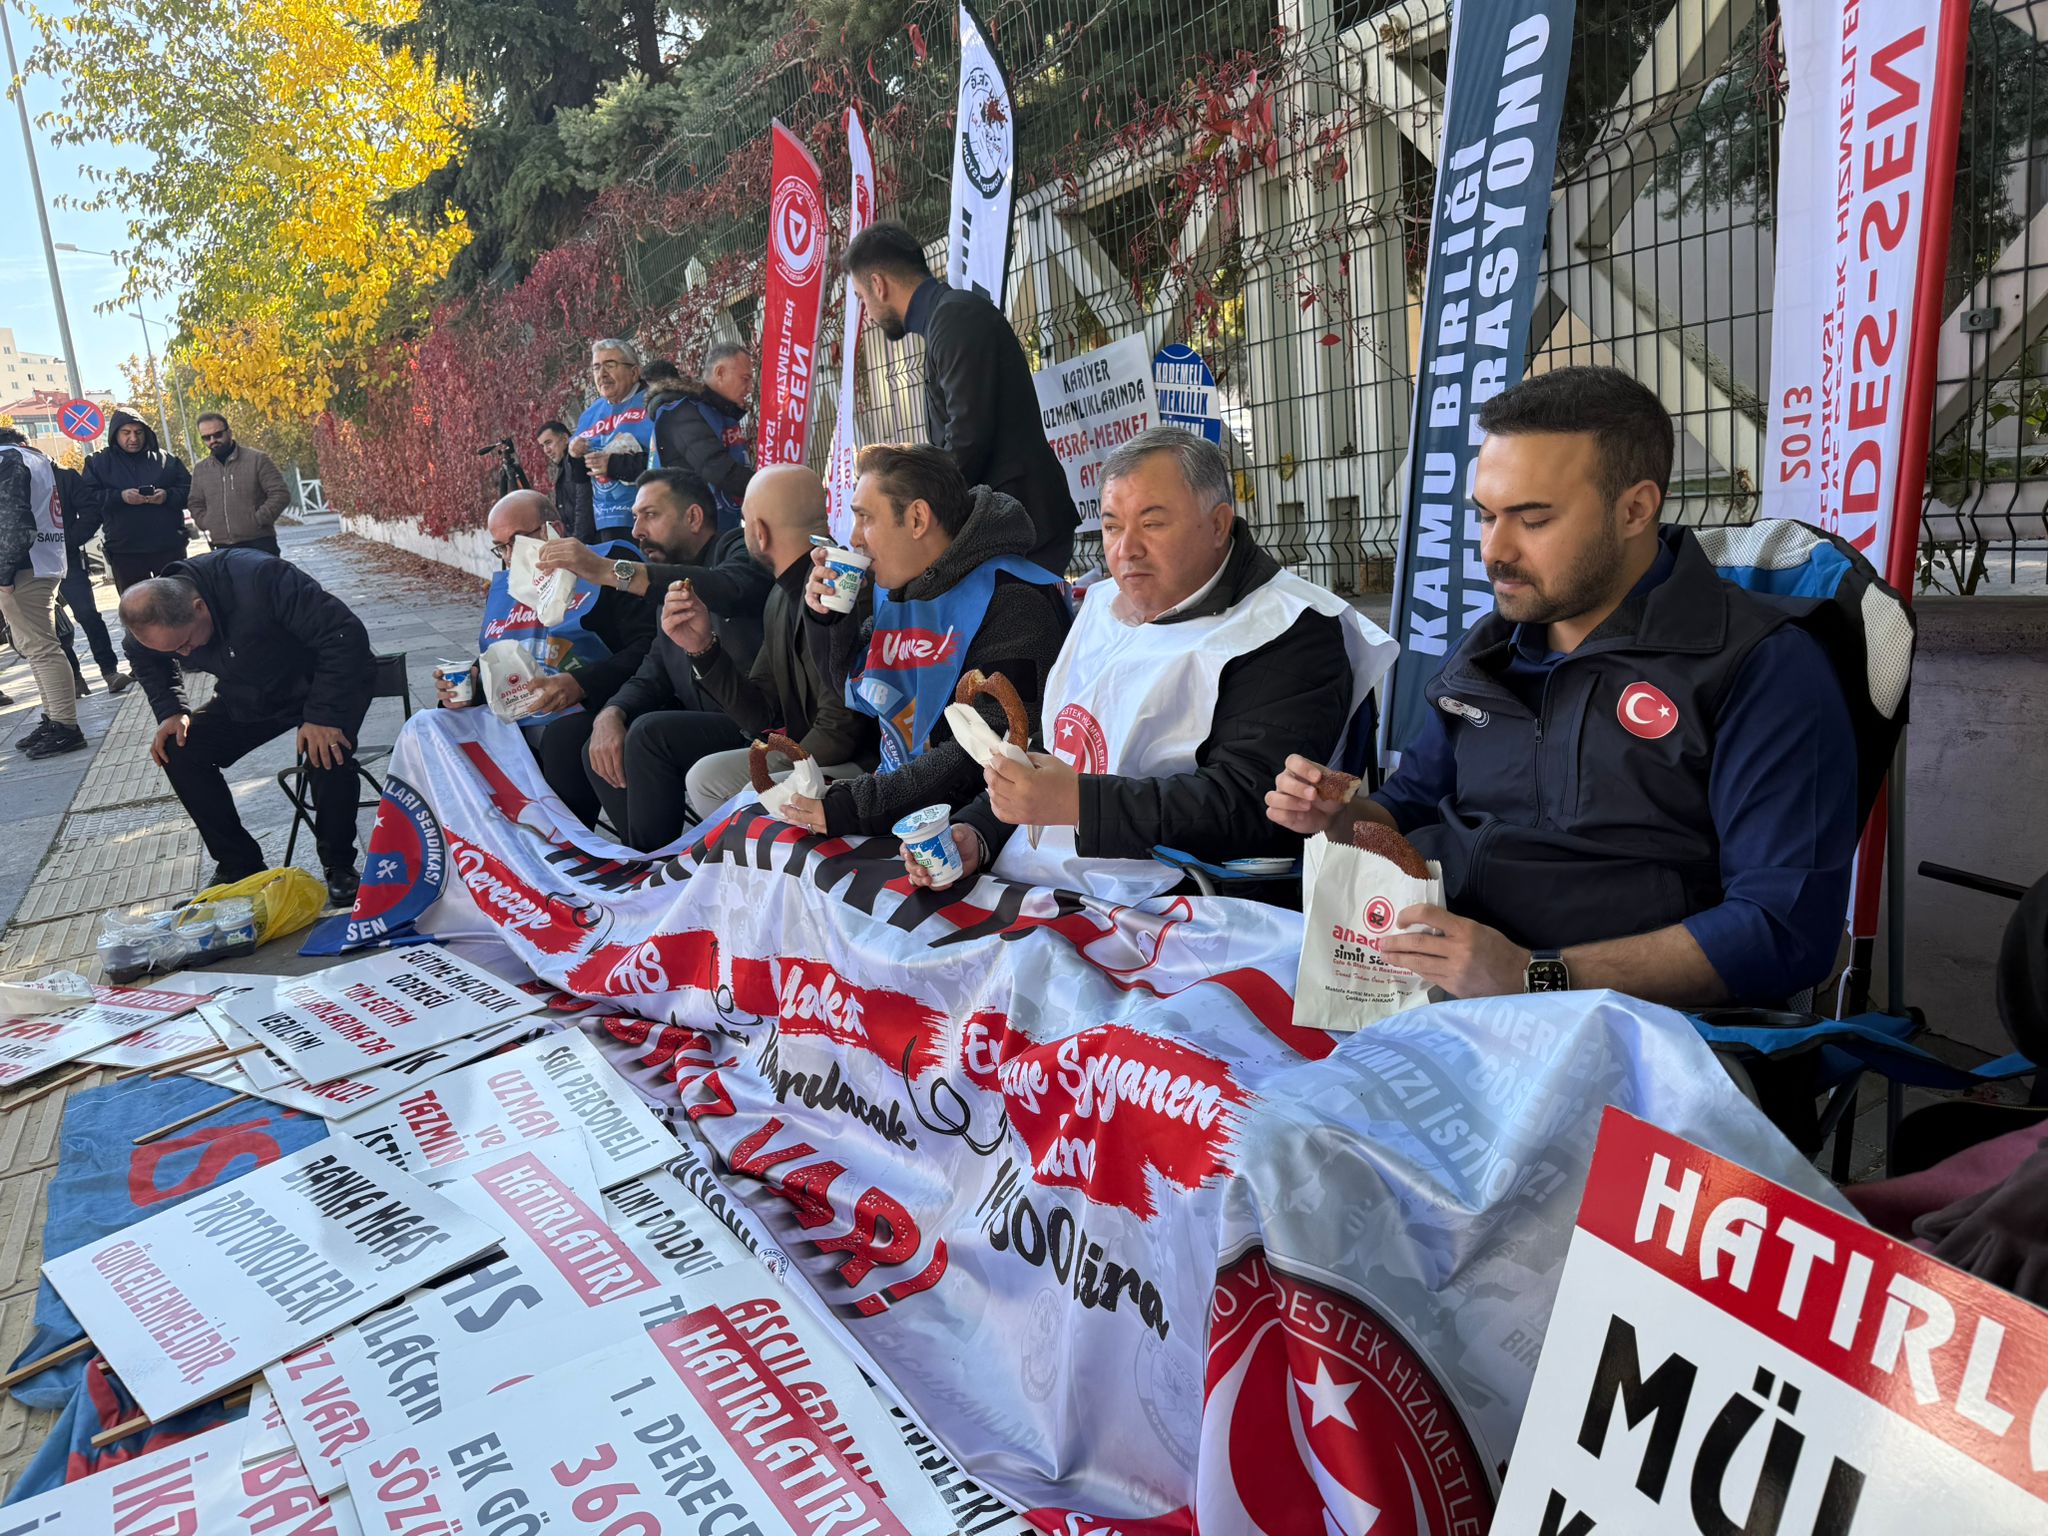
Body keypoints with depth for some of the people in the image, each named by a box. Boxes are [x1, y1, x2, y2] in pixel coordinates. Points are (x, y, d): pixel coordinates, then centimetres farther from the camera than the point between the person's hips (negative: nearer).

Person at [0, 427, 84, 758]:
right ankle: (54, 719, 19)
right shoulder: (34, 457, 19)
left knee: (40, 647, -9)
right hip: (43, 564, 10)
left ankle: (65, 727, -8)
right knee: (37, 644, 14)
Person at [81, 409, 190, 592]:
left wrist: (168, 495, -14)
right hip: (124, 551, 0)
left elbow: (190, 490, 6)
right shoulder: (97, 463, 8)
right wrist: (120, 496, -17)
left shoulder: (167, 459, 9)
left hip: (169, 547, 0)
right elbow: (88, 498, -1)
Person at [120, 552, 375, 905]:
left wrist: (323, 715, -38)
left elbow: (345, 634, -35)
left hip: (325, 680, -6)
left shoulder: (260, 578, -36)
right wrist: (171, 711, -8)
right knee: (178, 751, -11)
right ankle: (238, 864, 3)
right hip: (248, 697, 6)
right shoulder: (155, 620, -15)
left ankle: (339, 864, -11)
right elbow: (146, 661, 10)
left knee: (327, 750, -33)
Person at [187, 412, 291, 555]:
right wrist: (208, 527, 5)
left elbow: (281, 494, -5)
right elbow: (196, 505, 23)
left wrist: (257, 520, -11)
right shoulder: (200, 469, 14)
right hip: (223, 548, 4)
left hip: (259, 544, -4)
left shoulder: (256, 459, 0)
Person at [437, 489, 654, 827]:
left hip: (582, 715, -7)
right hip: (511, 724, 7)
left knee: (563, 739, -38)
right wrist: (468, 692, 9)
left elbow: (649, 647, -12)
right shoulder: (503, 585, 23)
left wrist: (581, 684, -23)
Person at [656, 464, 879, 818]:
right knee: (705, 778, 10)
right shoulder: (781, 597, 10)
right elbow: (762, 716, 11)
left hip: (861, 764, -9)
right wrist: (702, 646, -1)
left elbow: (839, 728, -22)